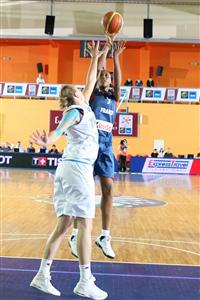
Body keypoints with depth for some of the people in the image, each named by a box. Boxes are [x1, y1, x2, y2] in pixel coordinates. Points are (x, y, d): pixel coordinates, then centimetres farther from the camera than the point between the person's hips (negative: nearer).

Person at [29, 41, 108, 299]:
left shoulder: (82, 108, 21)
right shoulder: (77, 110, -3)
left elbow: (90, 83, 33)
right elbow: (60, 129, -25)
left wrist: (95, 58, 38)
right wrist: (48, 140, -43)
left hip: (68, 167, 9)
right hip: (78, 167, -9)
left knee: (63, 224, 7)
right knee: (85, 224, -7)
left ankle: (42, 275, 8)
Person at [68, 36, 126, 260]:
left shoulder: (114, 98, 16)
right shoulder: (93, 93, 6)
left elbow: (118, 79, 1)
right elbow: (96, 70, -6)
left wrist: (116, 57, -5)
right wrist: (105, 49, -5)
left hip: (106, 147, 4)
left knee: (108, 189, 0)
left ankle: (104, 237, 8)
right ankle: (75, 235, 7)